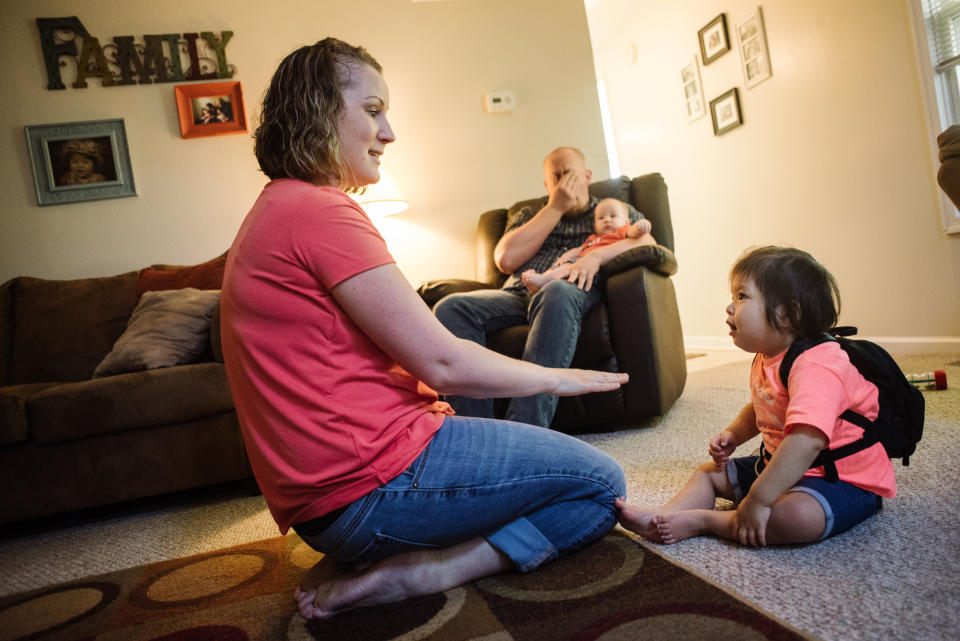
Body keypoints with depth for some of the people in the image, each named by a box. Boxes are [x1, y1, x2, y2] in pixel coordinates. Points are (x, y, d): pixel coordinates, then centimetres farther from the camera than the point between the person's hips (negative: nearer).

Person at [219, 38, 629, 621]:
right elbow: (443, 363, -17)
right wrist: (556, 378, -2)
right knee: (599, 483, -1)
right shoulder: (319, 210, -16)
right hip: (374, 480, -10)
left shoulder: (275, 211, 17)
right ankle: (421, 573, -9)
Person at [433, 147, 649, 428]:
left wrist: (597, 255, -14)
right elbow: (506, 260, 9)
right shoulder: (527, 216, 30)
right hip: (517, 293, 3)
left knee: (557, 293, -42)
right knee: (450, 307, -27)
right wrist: (555, 207, 9)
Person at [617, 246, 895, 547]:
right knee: (710, 472, 12)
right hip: (782, 466, 10)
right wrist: (732, 435, 2)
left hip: (848, 481, -9)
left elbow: (806, 441, -42)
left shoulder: (815, 367, -30)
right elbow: (759, 409, 22)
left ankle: (698, 521, -25)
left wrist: (757, 500, -42)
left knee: (801, 516, -38)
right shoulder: (765, 360, 2)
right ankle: (663, 517, -8)